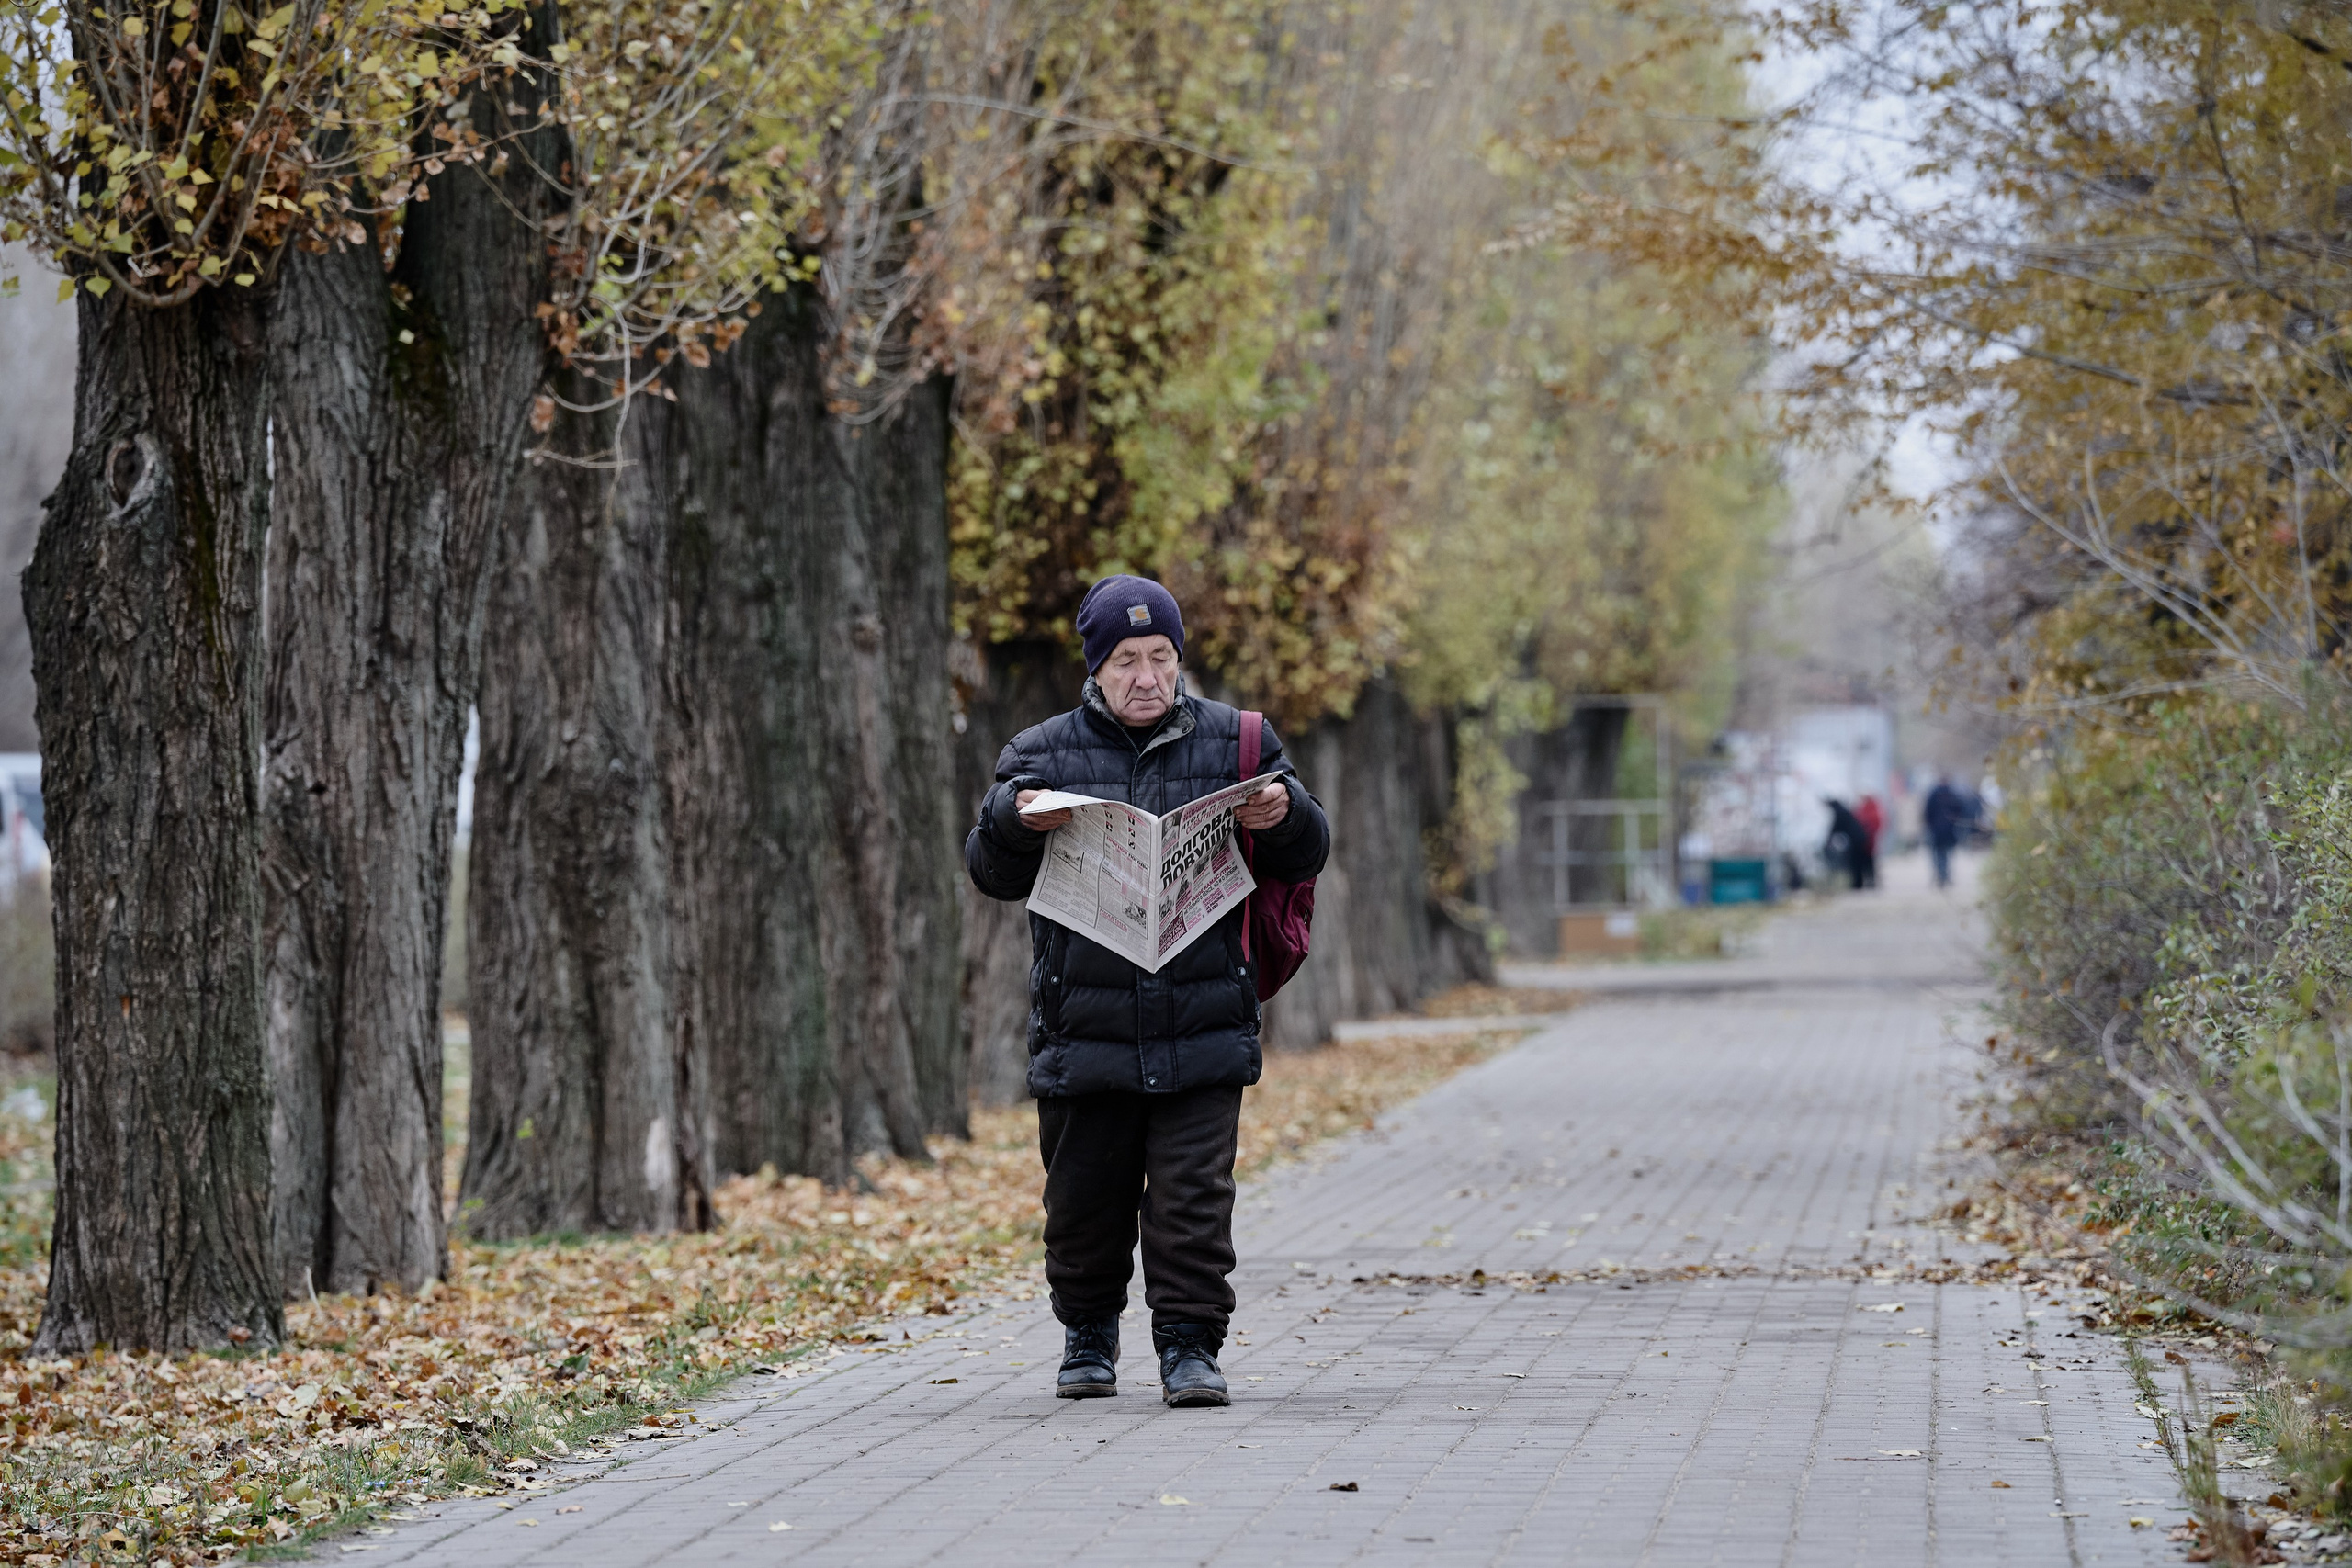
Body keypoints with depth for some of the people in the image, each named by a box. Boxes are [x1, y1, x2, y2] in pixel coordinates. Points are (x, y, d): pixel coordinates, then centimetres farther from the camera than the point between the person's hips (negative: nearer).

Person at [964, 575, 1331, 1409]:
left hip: (1203, 1025, -1)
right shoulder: (1045, 752, 8)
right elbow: (989, 871, 5)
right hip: (1084, 1023, 1)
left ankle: (1189, 1345, 2)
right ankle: (1088, 1335, 28)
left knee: (1193, 1196, -6)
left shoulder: (1232, 742, 8)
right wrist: (1014, 819, -16)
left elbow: (1305, 858, 13)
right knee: (1085, 1196, 9)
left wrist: (1285, 816, -10)